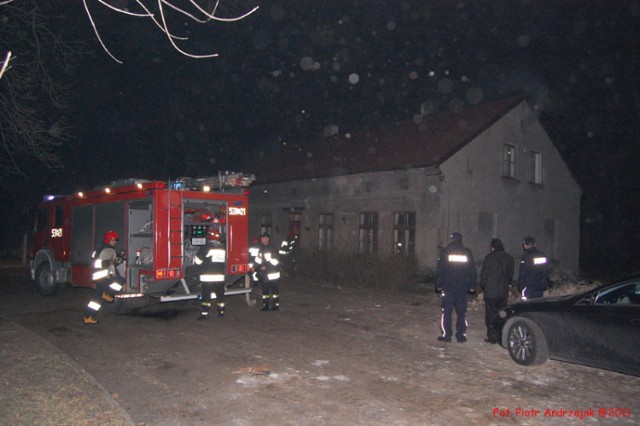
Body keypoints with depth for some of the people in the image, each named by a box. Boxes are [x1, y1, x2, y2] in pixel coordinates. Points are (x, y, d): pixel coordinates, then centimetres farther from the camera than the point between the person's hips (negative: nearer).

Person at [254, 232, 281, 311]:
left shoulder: (273, 249, -5)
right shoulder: (260, 249, 11)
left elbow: (275, 261, -10)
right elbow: (257, 260, 15)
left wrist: (266, 267, -13)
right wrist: (260, 267, -3)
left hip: (273, 273, -5)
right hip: (264, 274, 5)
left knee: (274, 289, -4)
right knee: (265, 289, 7)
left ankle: (276, 305, 1)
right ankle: (265, 305, 14)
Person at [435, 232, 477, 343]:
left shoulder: (446, 252, -4)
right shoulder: (467, 253, 4)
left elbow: (440, 270, -5)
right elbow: (472, 271, 6)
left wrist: (438, 285, 1)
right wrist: (472, 286, 11)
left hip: (448, 286, -2)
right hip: (462, 287, 2)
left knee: (447, 311, 3)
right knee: (461, 312, 9)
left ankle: (446, 335, 4)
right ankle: (461, 335, 9)